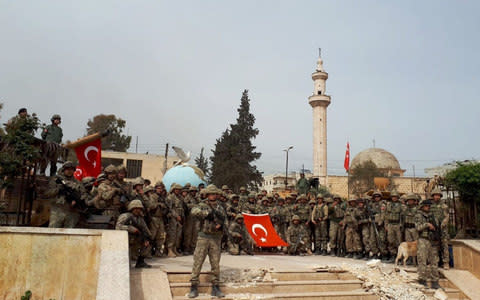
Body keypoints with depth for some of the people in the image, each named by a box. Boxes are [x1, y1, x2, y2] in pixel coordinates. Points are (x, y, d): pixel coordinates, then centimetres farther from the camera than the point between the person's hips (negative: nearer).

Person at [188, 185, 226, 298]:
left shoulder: (220, 209, 14)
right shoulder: (203, 205, 1)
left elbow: (223, 220, 10)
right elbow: (194, 211, -20)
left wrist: (220, 225, -13)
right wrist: (209, 212, -24)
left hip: (216, 239, 3)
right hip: (204, 237, -3)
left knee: (216, 264, 6)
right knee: (197, 262, -2)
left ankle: (215, 287, 16)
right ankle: (194, 287, 6)